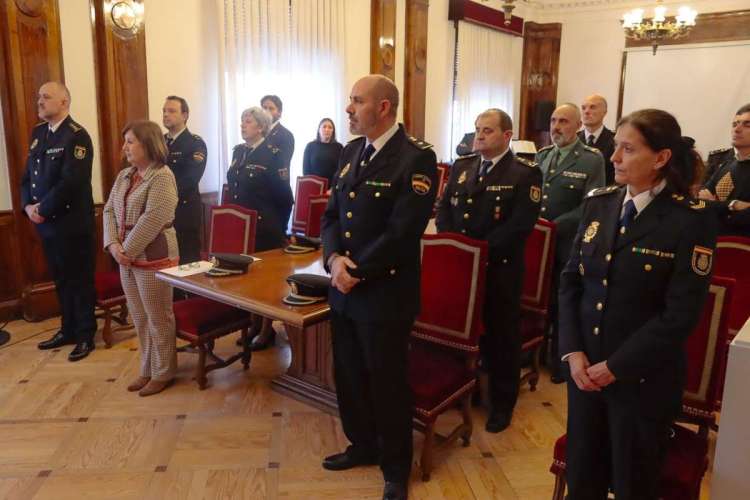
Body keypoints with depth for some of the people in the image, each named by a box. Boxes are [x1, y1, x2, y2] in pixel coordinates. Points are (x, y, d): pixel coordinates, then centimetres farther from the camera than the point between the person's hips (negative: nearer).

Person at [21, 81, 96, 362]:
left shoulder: (76, 136, -14)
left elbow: (70, 183, -22)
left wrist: (42, 210, -15)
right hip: (46, 222, 8)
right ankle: (68, 330, 31)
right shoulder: (38, 133, 12)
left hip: (72, 223, -8)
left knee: (79, 280, 3)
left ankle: (86, 336, 16)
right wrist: (28, 206, -2)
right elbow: (28, 175, 13)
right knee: (60, 279, 17)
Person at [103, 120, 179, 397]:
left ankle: (163, 373, 19)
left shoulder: (162, 177, -13)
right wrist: (114, 245, -6)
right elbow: (109, 210, 9)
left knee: (158, 317, 4)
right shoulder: (124, 175, 11)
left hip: (153, 257, -8)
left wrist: (128, 249, -15)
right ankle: (148, 369, 31)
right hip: (127, 256, 8)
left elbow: (152, 220, -20)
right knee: (139, 317, 16)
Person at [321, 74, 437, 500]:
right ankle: (363, 445, 44)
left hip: (385, 292, -7)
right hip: (344, 288, 7)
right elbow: (332, 214, 9)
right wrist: (334, 259, -9)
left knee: (387, 381, 9)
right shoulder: (352, 151, 10)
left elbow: (402, 232, -21)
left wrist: (358, 273, -16)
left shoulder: (417, 157, -15)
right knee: (349, 374, 20)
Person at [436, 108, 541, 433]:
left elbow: (521, 224, -17)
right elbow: (444, 209, 9)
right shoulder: (462, 166, 11)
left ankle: (502, 403, 26)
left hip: (500, 269, -5)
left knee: (500, 336, 8)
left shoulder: (525, 173, -7)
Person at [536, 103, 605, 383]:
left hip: (567, 247, -5)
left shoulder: (592, 159, -7)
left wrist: (553, 227, -20)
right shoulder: (541, 156, 12)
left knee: (562, 307, 8)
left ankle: (561, 362, 27)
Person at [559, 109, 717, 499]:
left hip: (643, 377, -4)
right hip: (585, 367, 4)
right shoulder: (598, 203, 2)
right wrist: (573, 351, -7)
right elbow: (570, 280, 3)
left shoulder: (692, 219, -12)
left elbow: (680, 315, -15)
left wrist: (616, 367, -14)